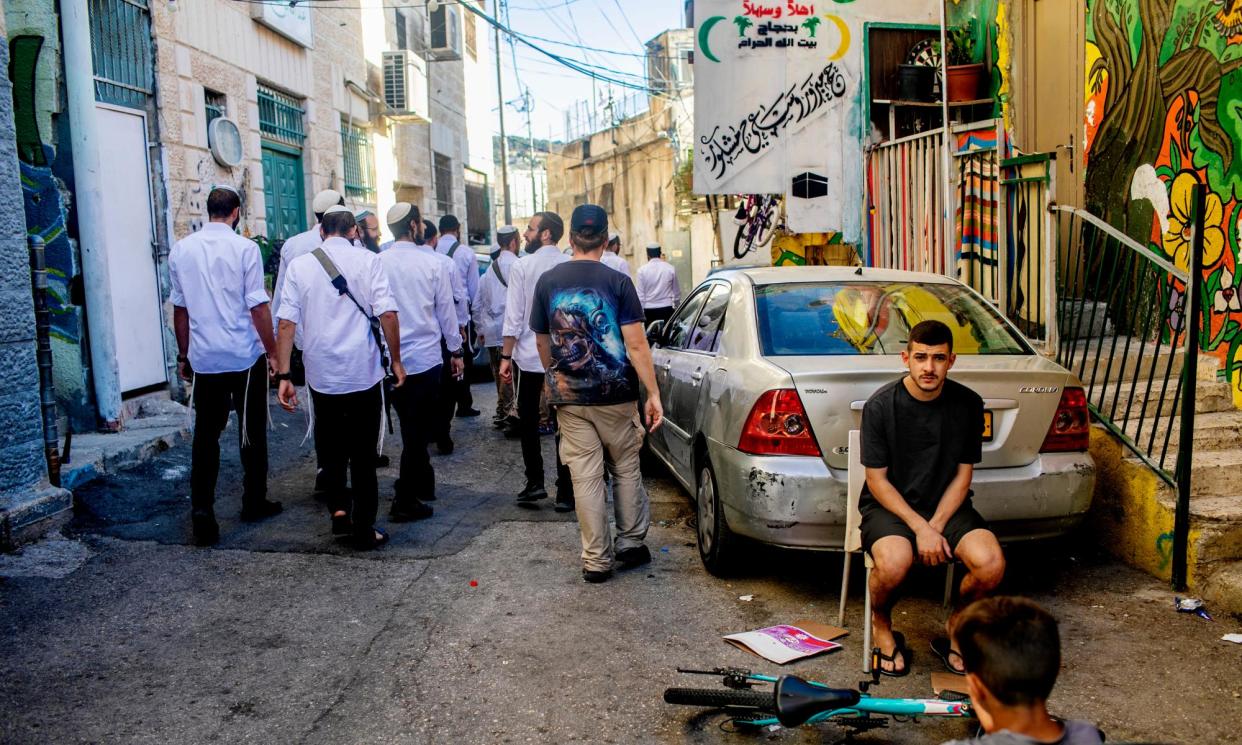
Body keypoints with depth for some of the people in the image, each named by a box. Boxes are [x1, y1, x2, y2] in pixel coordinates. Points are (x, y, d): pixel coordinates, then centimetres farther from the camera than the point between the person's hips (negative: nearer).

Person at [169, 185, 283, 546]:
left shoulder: (181, 249, 5)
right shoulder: (244, 248, -8)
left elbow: (180, 308, 10)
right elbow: (258, 306, -11)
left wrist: (183, 355, 18)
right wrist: (272, 351, -3)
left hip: (203, 358, 3)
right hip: (245, 356, -3)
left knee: (205, 434, 7)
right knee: (252, 432, 10)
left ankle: (201, 508, -3)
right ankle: (254, 502, 20)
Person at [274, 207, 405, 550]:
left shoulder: (300, 265, 2)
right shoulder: (368, 261, -3)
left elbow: (287, 322, -3)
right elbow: (387, 314, -11)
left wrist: (284, 374, -1)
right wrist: (396, 361, -2)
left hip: (321, 375, 2)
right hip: (364, 373, -2)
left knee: (331, 448, 23)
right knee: (363, 454, 9)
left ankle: (338, 509, 12)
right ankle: (364, 530, 14)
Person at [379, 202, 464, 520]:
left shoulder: (377, 263, -3)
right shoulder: (433, 262, -8)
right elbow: (446, 309, -2)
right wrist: (455, 350, 9)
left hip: (390, 358, 3)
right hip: (425, 356, -3)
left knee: (411, 425, 19)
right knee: (417, 427, 3)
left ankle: (423, 483, 30)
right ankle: (405, 500, 5)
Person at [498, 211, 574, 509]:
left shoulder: (522, 266, -7)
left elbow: (514, 316, -8)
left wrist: (506, 356, -1)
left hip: (529, 356, -2)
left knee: (528, 422, 14)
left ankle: (535, 482, 11)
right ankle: (565, 493, 8)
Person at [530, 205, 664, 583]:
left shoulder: (548, 282, -1)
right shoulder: (617, 282, -8)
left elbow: (543, 342, 9)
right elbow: (636, 344, -13)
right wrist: (653, 393, -9)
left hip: (571, 398, 1)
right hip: (616, 395, -1)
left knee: (586, 477, 5)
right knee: (626, 469, 16)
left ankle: (596, 560, 9)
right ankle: (631, 543, 25)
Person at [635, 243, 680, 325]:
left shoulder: (642, 270, -3)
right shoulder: (670, 268, 1)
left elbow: (640, 294, -3)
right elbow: (676, 292, 10)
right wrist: (676, 307, 24)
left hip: (649, 310, -1)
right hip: (667, 309, 1)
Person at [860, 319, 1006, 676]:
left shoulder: (968, 404, -2)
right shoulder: (881, 405, -11)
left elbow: (963, 474, 2)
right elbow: (877, 480, -9)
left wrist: (935, 527, -11)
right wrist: (920, 527, -19)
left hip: (946, 504, 3)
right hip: (889, 505, -3)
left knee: (991, 564, -25)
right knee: (894, 563, -34)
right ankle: (882, 626, 1)